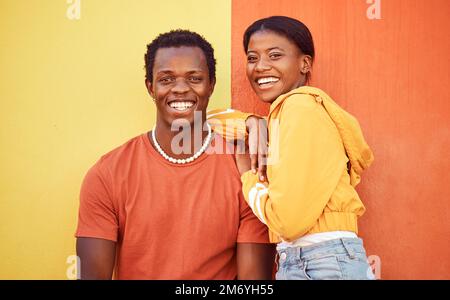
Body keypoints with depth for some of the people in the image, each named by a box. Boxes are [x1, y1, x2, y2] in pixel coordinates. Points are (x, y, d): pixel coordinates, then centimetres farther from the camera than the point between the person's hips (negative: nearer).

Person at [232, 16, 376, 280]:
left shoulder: (301, 105, -12)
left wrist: (247, 175, -3)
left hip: (324, 265, -9)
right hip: (298, 262, 9)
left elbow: (289, 218, -17)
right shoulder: (286, 109, 16)